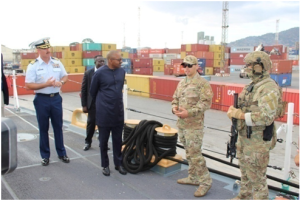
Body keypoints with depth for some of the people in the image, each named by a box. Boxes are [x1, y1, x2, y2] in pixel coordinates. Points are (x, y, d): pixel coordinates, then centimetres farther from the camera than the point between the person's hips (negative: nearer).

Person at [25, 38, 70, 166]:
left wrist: (61, 82, -10)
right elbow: (28, 85, -12)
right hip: (42, 100, -3)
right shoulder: (33, 66, -9)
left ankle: (61, 153, 26)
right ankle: (45, 156, 24)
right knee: (43, 128, 9)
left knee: (58, 127, 12)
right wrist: (46, 84, -21)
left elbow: (65, 76, 12)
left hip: (56, 98, 3)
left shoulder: (57, 63, 2)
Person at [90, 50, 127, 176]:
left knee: (118, 139, 12)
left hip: (119, 112, 4)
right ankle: (105, 165, 23)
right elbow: (93, 91, 3)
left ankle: (118, 163, 26)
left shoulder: (122, 71, 4)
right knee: (104, 140, 9)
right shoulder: (100, 73, -10)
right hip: (104, 113, -4)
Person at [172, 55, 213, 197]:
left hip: (194, 125, -8)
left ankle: (205, 181, 9)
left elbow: (206, 103, -18)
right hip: (181, 123, 8)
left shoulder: (203, 83, -11)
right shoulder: (181, 83, 13)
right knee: (189, 153, 17)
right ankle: (193, 178, 31)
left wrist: (189, 112, -25)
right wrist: (174, 108, -3)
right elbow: (175, 98, 19)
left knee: (195, 154, -6)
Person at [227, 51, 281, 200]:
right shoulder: (250, 87, 10)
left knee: (257, 176, 3)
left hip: (258, 141, -9)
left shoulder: (269, 88, -19)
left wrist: (241, 115, -23)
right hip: (244, 137, 9)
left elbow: (266, 117, -28)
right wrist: (233, 111, -4)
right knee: (245, 171, 23)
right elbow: (243, 108, 18)